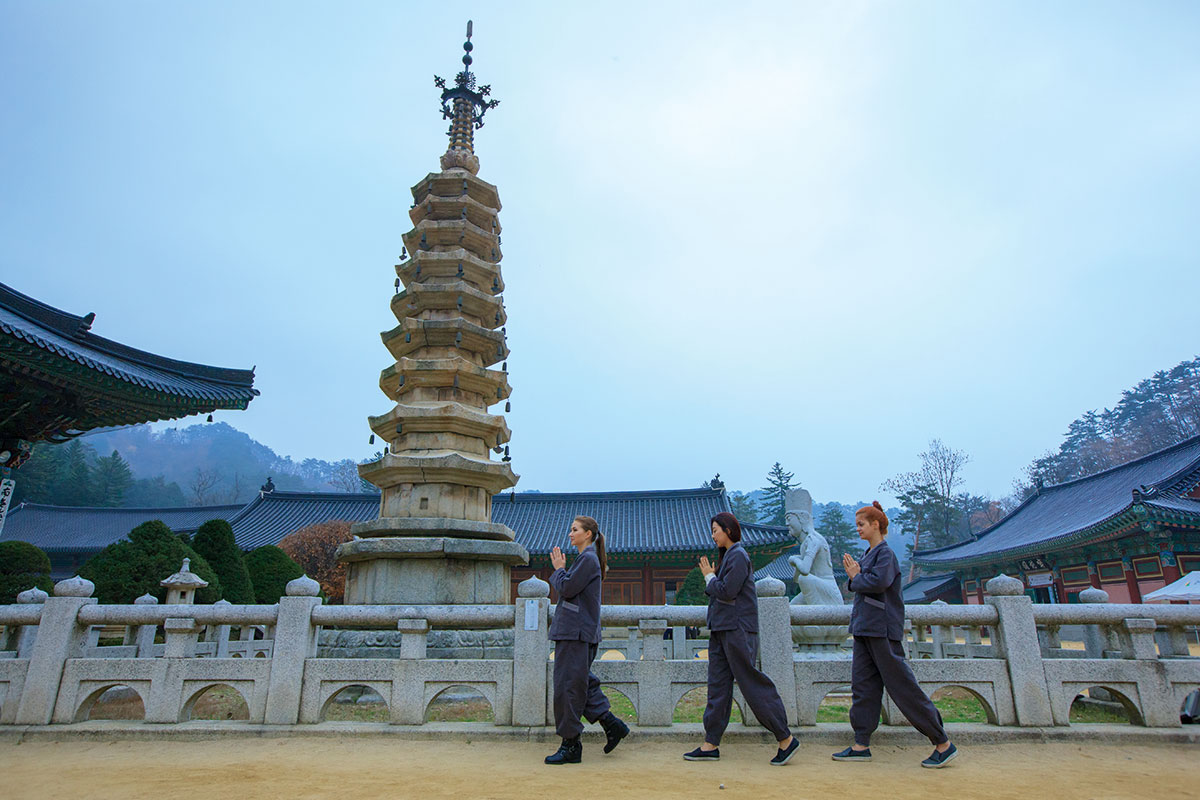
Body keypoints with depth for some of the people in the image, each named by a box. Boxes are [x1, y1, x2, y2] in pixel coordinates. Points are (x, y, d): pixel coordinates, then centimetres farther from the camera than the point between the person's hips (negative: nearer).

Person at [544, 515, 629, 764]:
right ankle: (611, 725, 19)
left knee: (568, 686, -3)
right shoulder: (584, 559, 18)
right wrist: (560, 569, 8)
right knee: (580, 684, 14)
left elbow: (567, 589, -19)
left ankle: (570, 745, 5)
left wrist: (559, 569, -3)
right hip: (572, 631, 10)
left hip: (577, 633, -10)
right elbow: (566, 590, 20)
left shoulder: (588, 559, -13)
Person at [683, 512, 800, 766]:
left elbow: (727, 592, -18)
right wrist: (711, 577, 2)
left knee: (752, 685, -4)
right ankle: (711, 745, 13)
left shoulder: (739, 556, -12)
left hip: (738, 630, -10)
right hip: (721, 630, 10)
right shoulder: (727, 555, 17)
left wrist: (710, 578, -5)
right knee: (718, 687, 9)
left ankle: (786, 739, 7)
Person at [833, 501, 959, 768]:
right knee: (863, 686, 7)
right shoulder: (869, 554, 16)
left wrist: (856, 577, -9)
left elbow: (879, 582, -26)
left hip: (882, 630, -9)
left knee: (902, 686, -3)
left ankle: (943, 744, 9)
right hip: (864, 628, 9)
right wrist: (855, 575, -2)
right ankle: (861, 746, 12)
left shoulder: (885, 553, -10)